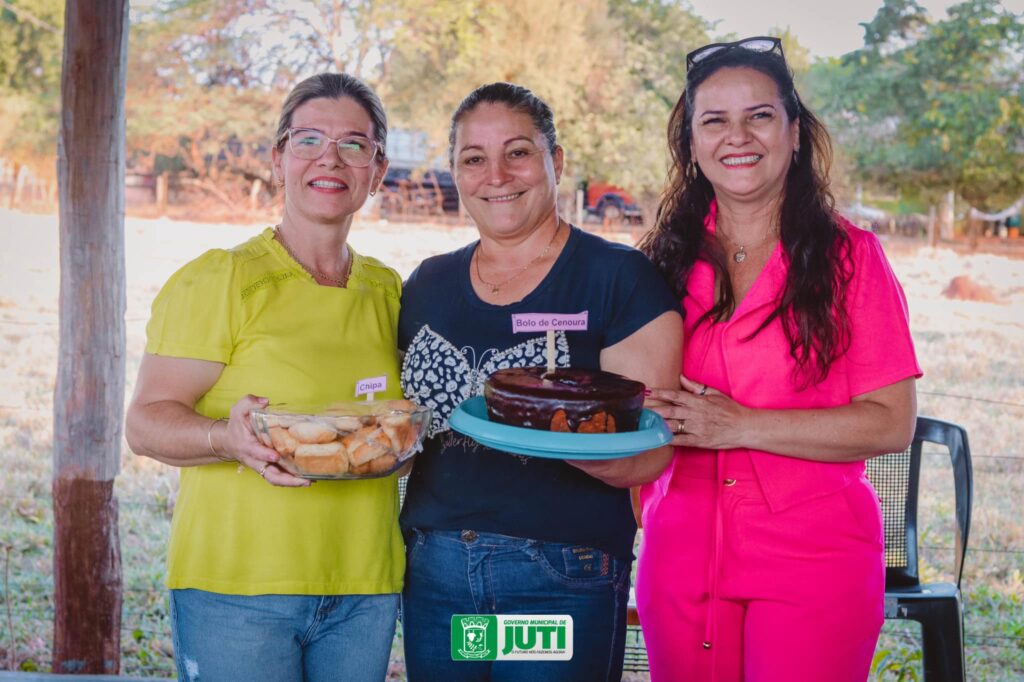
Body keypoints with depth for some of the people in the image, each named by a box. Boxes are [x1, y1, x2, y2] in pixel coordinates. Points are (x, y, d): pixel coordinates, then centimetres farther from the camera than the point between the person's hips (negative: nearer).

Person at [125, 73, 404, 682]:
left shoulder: (388, 291, 11)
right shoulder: (217, 280, -5)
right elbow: (145, 424, -8)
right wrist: (229, 439, -26)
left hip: (365, 587, 5)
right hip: (235, 585, -4)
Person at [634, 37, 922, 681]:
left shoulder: (849, 255, -3)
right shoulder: (668, 261, 7)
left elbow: (892, 423, -10)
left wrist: (739, 426, -16)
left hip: (813, 566, -3)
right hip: (681, 565, 3)